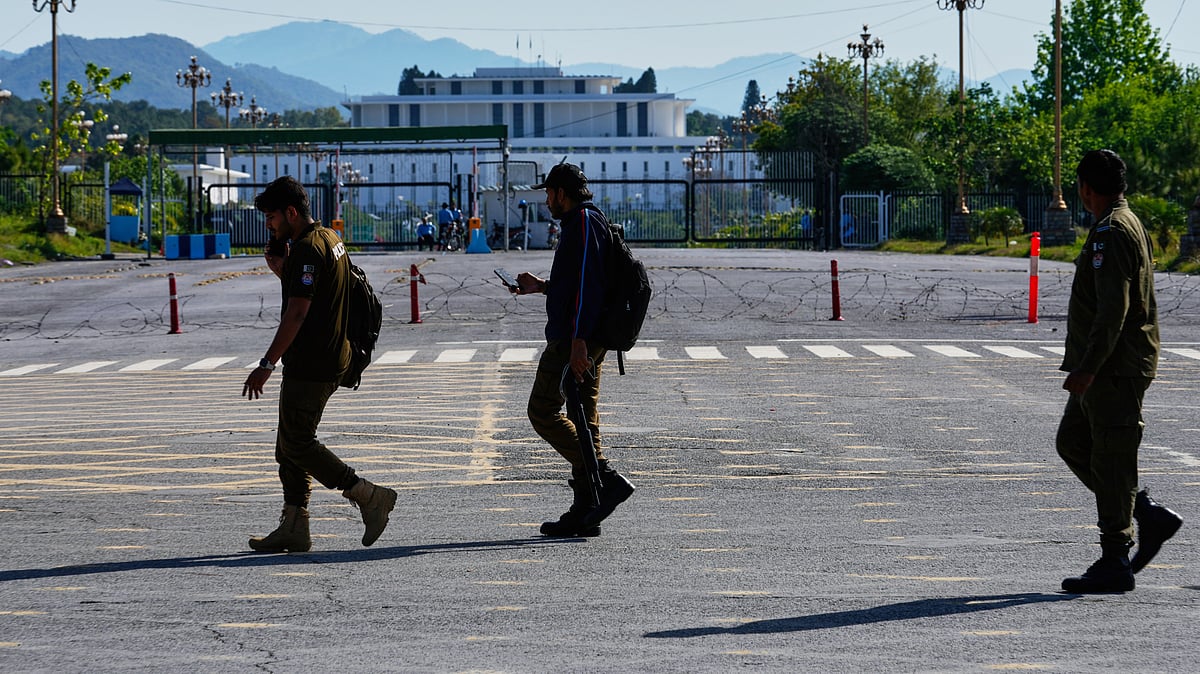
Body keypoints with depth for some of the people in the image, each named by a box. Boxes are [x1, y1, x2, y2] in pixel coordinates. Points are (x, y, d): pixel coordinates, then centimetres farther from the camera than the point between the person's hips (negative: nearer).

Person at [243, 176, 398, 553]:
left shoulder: (308, 249, -17)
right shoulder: (329, 239, 15)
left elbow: (297, 313, -23)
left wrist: (266, 365, -23)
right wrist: (282, 272, 11)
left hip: (311, 366, -11)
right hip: (329, 360, 11)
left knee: (296, 444, -6)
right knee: (291, 443, 12)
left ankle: (369, 496, -6)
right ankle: (294, 528, 11)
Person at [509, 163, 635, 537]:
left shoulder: (583, 221, -11)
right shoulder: (585, 221, 21)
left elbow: (587, 282, -21)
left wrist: (578, 340, -25)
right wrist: (541, 286, 28)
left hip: (574, 339, -10)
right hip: (588, 340, 10)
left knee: (543, 410, -9)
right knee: (582, 418, 8)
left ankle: (607, 479, -14)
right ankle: (584, 512, 8)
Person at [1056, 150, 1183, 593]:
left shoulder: (1112, 233, -17)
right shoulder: (1129, 224, 16)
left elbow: (1114, 308, -25)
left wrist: (1088, 368, -25)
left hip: (1114, 369, -11)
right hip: (1104, 369, 11)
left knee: (1110, 460, -5)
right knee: (1072, 444, 14)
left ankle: (1114, 564, 0)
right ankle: (1150, 518, 15)